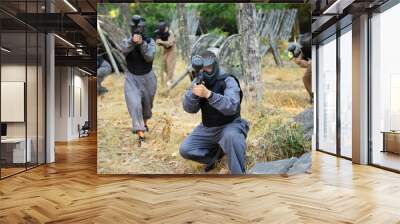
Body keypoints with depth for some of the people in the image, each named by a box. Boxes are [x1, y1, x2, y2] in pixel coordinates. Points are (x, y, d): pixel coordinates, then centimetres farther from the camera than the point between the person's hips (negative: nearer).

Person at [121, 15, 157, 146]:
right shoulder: (127, 41, -7)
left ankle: (144, 123, 48)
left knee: (147, 104, 18)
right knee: (135, 105, -18)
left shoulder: (150, 41, -8)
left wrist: (142, 44, -37)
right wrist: (132, 41, -48)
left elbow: (149, 58, -23)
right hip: (132, 78, -1)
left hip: (148, 77, 1)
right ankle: (140, 134, -17)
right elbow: (124, 51, -30)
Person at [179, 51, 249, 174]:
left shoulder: (228, 81, -17)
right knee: (185, 150, -6)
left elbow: (231, 106, -35)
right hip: (207, 128, 6)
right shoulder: (199, 81, -2)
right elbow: (189, 109, -8)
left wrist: (208, 94, -47)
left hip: (229, 125, -5)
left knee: (231, 136, -39)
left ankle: (239, 173, -20)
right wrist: (193, 93, -29)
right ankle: (216, 152, 17)